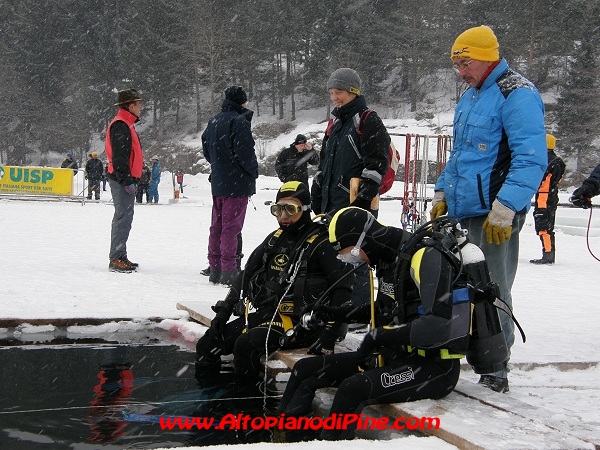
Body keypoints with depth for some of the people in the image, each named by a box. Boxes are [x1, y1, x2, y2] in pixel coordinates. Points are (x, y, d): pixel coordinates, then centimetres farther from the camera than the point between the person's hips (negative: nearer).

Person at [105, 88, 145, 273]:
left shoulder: (126, 124, 20)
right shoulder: (120, 125, -14)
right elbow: (119, 155, -21)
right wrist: (127, 179, -23)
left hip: (125, 179, 11)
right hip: (122, 180, -11)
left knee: (124, 217, 15)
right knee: (123, 217, -12)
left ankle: (119, 257, 22)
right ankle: (116, 259, -12)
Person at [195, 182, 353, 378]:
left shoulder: (321, 243, -7)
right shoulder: (275, 239, 15)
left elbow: (343, 286, -11)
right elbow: (246, 275, 18)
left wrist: (329, 336, -16)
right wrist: (224, 311, 8)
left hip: (300, 322, -7)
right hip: (266, 314, 8)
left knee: (246, 345, -32)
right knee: (207, 345, -3)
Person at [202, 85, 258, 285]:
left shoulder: (213, 122, 11)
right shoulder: (239, 121, -15)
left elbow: (206, 150, 18)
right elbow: (245, 152, -18)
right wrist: (253, 172, -2)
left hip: (217, 182, 8)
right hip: (237, 183, -8)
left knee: (217, 225, 14)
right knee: (231, 226, -6)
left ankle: (215, 268, 19)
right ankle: (228, 270, -7)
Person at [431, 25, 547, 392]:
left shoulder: (517, 95, -12)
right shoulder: (470, 97, 18)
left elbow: (531, 159, -20)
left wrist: (504, 210, -23)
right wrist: (443, 194, 20)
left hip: (494, 214, -9)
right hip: (464, 210, 9)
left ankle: (496, 369, 4)